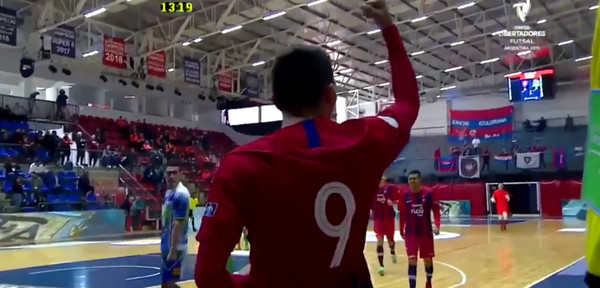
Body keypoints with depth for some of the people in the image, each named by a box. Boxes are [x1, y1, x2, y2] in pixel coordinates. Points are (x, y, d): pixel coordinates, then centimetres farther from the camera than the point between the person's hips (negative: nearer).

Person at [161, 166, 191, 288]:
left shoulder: (180, 194, -18)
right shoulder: (169, 192, 12)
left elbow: (178, 224, -22)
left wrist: (173, 250, -23)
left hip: (174, 247, -10)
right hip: (168, 245, 10)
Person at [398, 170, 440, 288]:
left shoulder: (428, 194, -10)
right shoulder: (405, 195, -5)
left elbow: (436, 211, -5)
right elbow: (402, 215, 4)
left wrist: (437, 225, -20)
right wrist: (401, 231, 9)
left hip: (426, 233, 0)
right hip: (411, 234, 0)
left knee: (428, 260, 13)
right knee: (412, 261, -6)